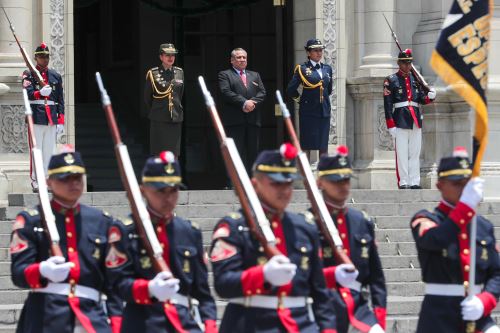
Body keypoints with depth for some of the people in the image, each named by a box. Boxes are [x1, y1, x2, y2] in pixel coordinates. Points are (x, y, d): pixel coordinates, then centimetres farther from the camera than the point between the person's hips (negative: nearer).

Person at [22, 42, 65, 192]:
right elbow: (28, 93, -12)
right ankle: (35, 181, -1)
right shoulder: (29, 74, 2)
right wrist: (40, 93, -32)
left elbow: (60, 101, 13)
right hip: (36, 117, -4)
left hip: (52, 119, 4)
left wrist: (61, 121, 7)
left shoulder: (56, 76, 13)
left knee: (49, 151, 5)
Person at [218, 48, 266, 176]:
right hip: (234, 121, -5)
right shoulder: (225, 75, 7)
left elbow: (262, 93, 11)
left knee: (253, 152, 2)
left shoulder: (255, 75, 22)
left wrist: (252, 102, -9)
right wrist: (244, 103, -17)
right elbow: (226, 93, -8)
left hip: (253, 120, 5)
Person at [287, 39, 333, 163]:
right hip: (308, 112, -4)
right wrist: (300, 99, 6)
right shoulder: (302, 69, -4)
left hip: (324, 111, 4)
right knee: (307, 146, -2)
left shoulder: (327, 69, 11)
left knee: (323, 146, 4)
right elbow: (291, 90, -4)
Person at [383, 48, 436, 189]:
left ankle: (414, 182, 9)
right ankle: (403, 182, -3)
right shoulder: (391, 80, -1)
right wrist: (391, 126, -10)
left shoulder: (415, 79, 14)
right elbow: (387, 105, -4)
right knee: (402, 154, -4)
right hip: (400, 120, -5)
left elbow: (421, 98, 14)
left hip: (416, 119, 5)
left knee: (415, 153, 6)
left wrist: (430, 96, -10)